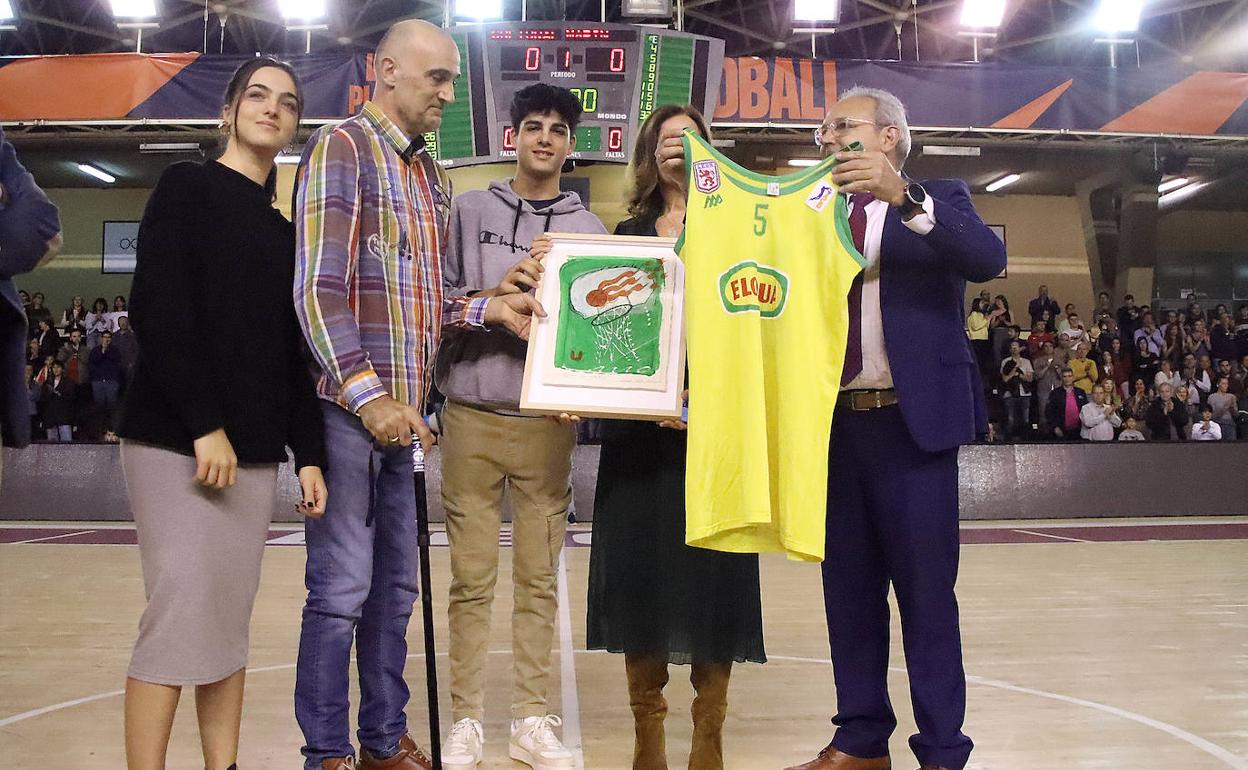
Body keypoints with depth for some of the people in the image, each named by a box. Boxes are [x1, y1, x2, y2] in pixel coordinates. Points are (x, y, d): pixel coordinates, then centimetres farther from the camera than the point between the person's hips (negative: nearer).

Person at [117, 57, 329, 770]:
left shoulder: (283, 230, 17)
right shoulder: (187, 188, 1)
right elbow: (157, 311, -11)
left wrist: (309, 454, 9)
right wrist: (204, 425, -17)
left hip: (256, 450, 6)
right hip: (177, 439, -6)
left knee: (231, 622, 6)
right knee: (183, 613, -11)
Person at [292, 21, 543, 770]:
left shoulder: (433, 177, 17)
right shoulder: (341, 148, -6)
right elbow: (318, 288, -15)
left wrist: (489, 308, 2)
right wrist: (368, 396, -20)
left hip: (402, 411, 8)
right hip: (348, 407, -8)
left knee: (395, 585, 13)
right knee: (342, 588, -2)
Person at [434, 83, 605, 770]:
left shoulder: (588, 228, 11)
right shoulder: (470, 211, 8)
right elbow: (438, 301, 1)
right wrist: (496, 295, -14)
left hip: (548, 421, 1)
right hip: (472, 415, -1)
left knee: (540, 578, 6)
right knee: (471, 578, 3)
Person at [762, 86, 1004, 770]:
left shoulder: (937, 202, 3)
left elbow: (988, 259, -17)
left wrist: (903, 196, -27)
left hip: (912, 423, -4)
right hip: (835, 424, 5)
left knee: (926, 592, 0)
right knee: (848, 589, 10)